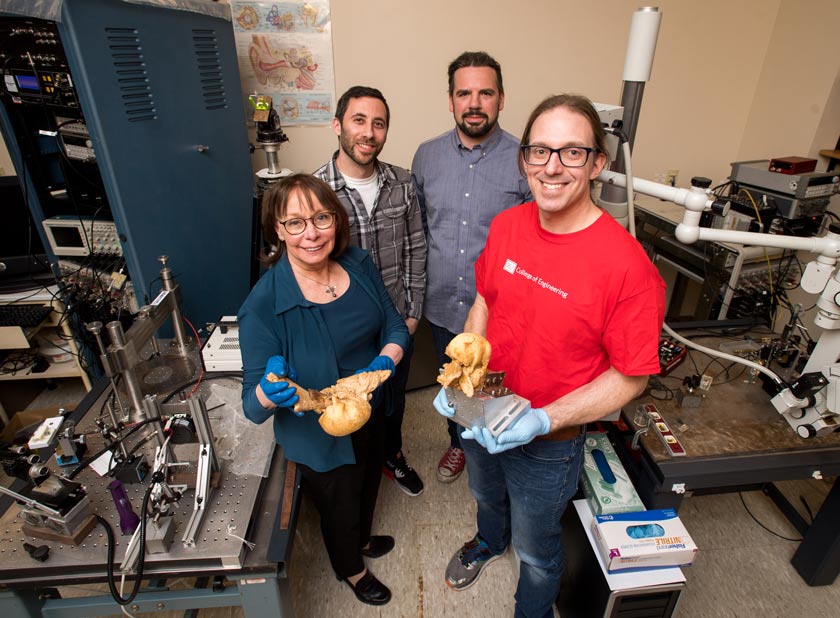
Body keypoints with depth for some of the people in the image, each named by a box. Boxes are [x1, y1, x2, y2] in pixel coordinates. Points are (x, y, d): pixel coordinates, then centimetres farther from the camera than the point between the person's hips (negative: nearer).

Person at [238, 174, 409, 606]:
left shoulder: (358, 265, -15)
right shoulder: (264, 305, -29)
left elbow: (395, 326, -5)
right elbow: (254, 408, -24)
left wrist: (384, 361, -26)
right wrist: (270, 392, -47)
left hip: (371, 413, 5)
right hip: (320, 437, -5)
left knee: (368, 484, 33)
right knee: (339, 507, 24)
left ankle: (362, 539, 69)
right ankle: (351, 569, 61)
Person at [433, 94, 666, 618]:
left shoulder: (627, 265, -28)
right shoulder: (507, 226, -11)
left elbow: (630, 376, -19)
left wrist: (545, 419, -29)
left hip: (549, 443, -5)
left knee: (535, 549, 23)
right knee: (486, 496, 35)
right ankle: (489, 542, 70)